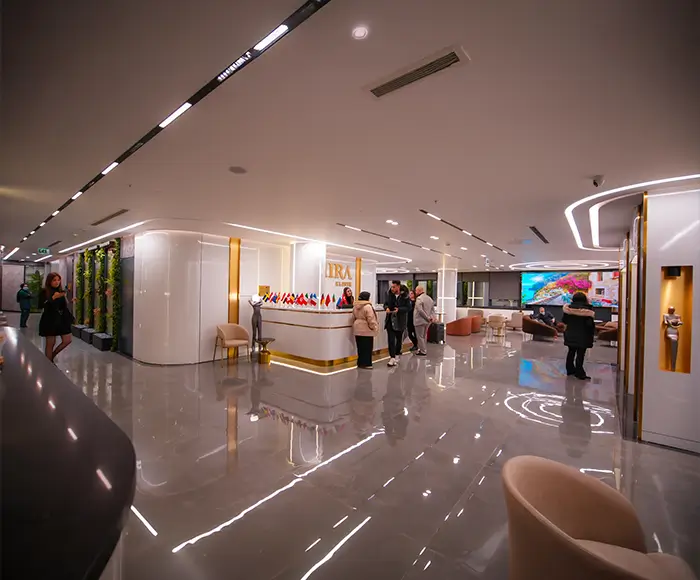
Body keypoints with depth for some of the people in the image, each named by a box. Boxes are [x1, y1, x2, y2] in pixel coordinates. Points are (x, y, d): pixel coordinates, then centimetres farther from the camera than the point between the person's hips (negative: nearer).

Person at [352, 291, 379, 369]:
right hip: (366, 330, -8)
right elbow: (370, 319, -17)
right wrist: (374, 327, -6)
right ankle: (366, 363, 3)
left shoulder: (355, 306, 8)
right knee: (367, 348, 0)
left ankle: (360, 363, 20)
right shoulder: (368, 306, -16)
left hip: (357, 330, 8)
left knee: (360, 347, 14)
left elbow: (354, 318, 15)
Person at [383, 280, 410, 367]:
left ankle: (396, 354, 35)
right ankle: (392, 357, -3)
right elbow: (385, 304, 11)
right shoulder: (389, 294, 0)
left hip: (400, 321, -1)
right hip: (390, 320, 1)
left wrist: (399, 309, -23)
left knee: (399, 339, 15)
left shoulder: (405, 296, -10)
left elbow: (408, 307, -9)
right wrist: (386, 308, -12)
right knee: (391, 339, -5)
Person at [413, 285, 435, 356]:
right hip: (427, 321, 8)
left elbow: (420, 310, -24)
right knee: (424, 336, 19)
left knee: (420, 336, 2)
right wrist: (432, 317, 0)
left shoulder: (419, 298, -17)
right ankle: (424, 349, 28)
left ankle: (423, 351, 6)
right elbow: (433, 309, 11)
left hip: (420, 320, -8)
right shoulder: (429, 298, 11)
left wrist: (428, 318, -17)